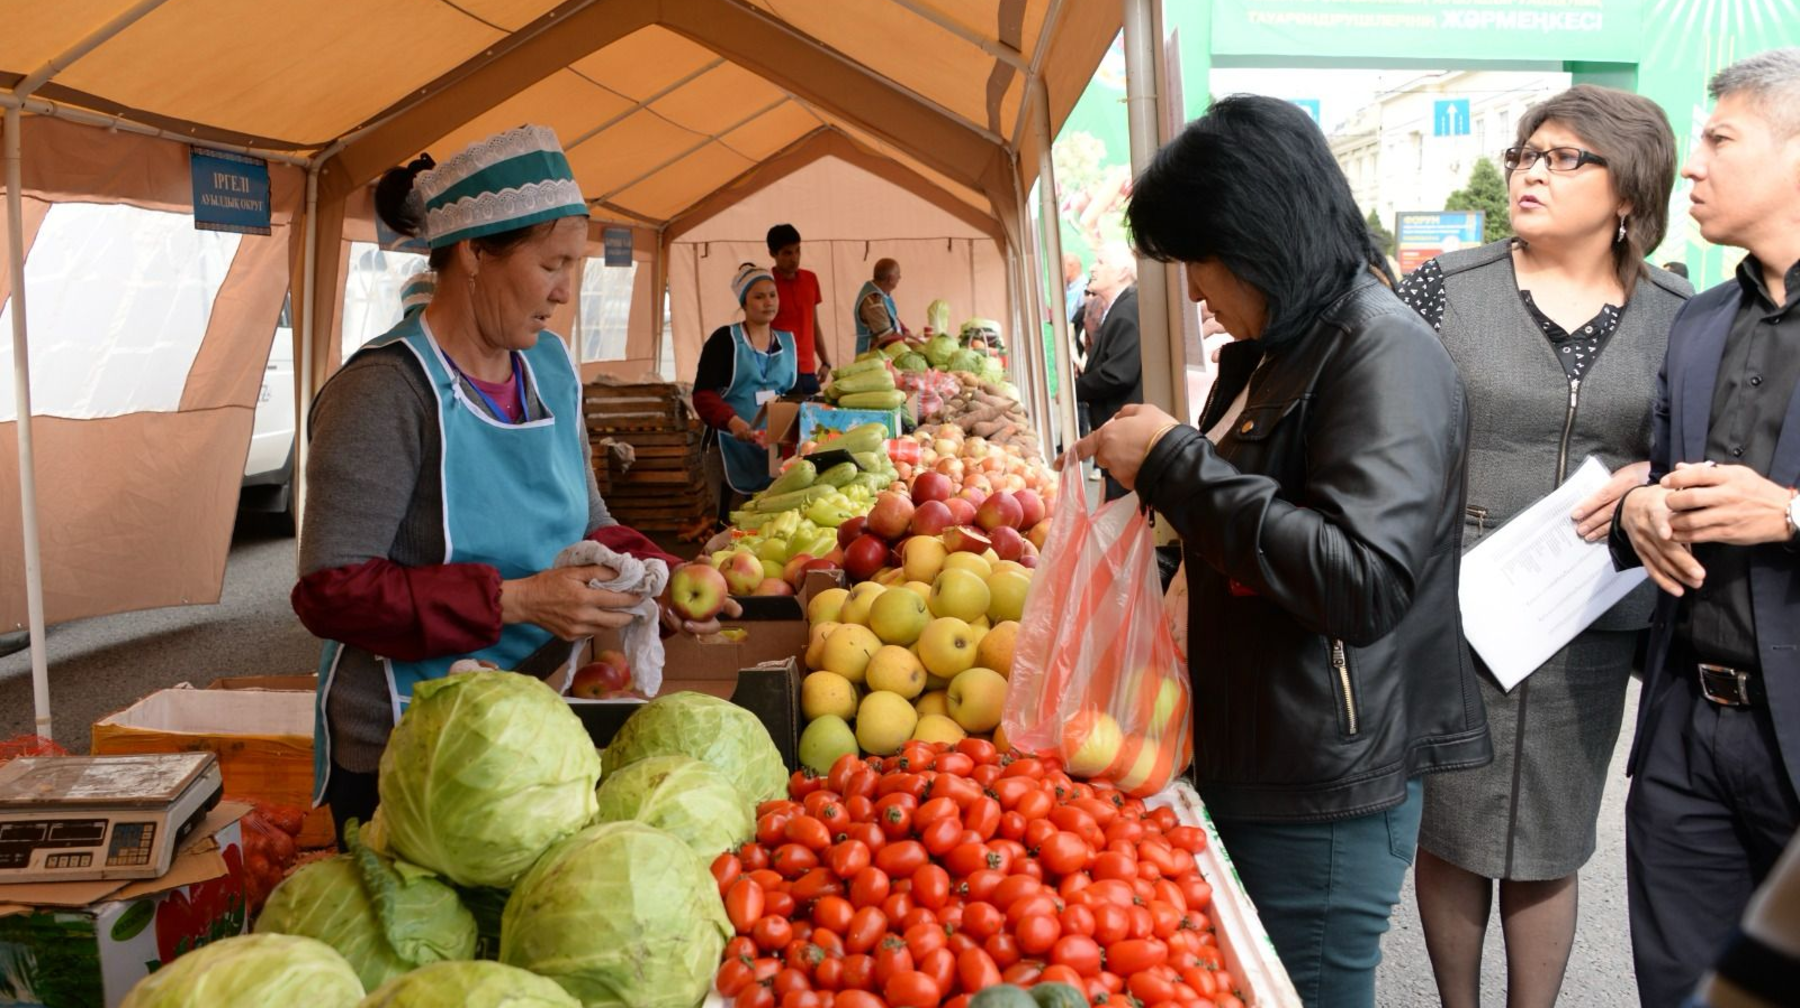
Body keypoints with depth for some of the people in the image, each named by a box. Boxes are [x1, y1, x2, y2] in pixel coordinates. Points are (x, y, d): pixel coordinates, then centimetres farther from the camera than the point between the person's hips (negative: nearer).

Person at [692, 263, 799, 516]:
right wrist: (733, 422, -26)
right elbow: (703, 394, -10)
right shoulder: (725, 339, -3)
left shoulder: (788, 341, 13)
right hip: (732, 446, -4)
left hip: (776, 447, 4)